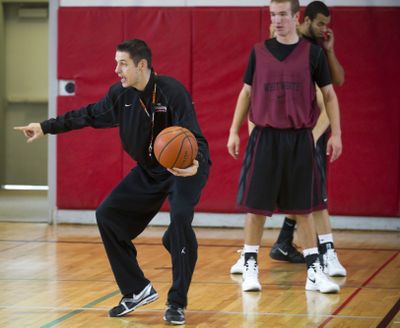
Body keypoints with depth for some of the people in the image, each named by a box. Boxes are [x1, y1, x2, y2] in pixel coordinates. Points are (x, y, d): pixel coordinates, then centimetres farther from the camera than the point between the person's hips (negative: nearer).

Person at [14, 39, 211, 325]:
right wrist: (47, 127, 10)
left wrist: (196, 164, -52)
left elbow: (195, 137, -30)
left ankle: (177, 303, -16)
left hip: (185, 167, -7)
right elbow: (90, 115, 10)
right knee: (107, 215, 1)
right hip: (149, 172, 7)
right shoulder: (121, 94, -7)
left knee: (180, 217, -31)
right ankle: (137, 291, 13)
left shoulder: (172, 92, -26)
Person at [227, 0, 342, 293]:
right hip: (265, 137, 1)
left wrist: (336, 133, -1)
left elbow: (329, 94, 5)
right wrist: (234, 131, 6)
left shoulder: (312, 53, 1)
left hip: (299, 139, -1)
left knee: (303, 207, 4)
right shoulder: (259, 52, 4)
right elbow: (246, 93, 11)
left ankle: (314, 271, 10)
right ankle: (250, 267, 12)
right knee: (256, 205, 1)